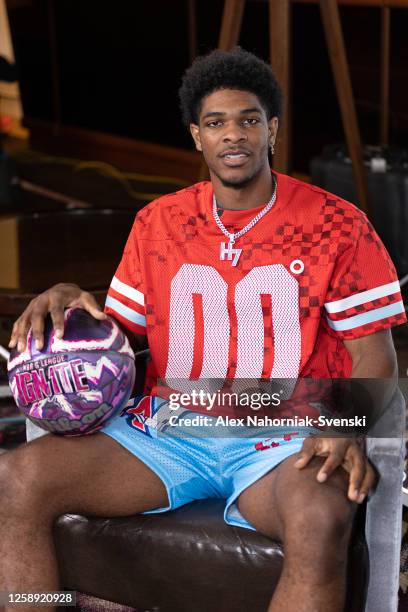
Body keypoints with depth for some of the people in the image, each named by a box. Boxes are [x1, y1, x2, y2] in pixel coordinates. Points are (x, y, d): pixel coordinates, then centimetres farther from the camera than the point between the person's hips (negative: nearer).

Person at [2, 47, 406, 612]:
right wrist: (70, 300, -6)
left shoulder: (336, 224, 2)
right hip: (169, 432, 3)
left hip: (281, 439, -3)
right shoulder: (158, 222, 12)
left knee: (323, 519, -39)